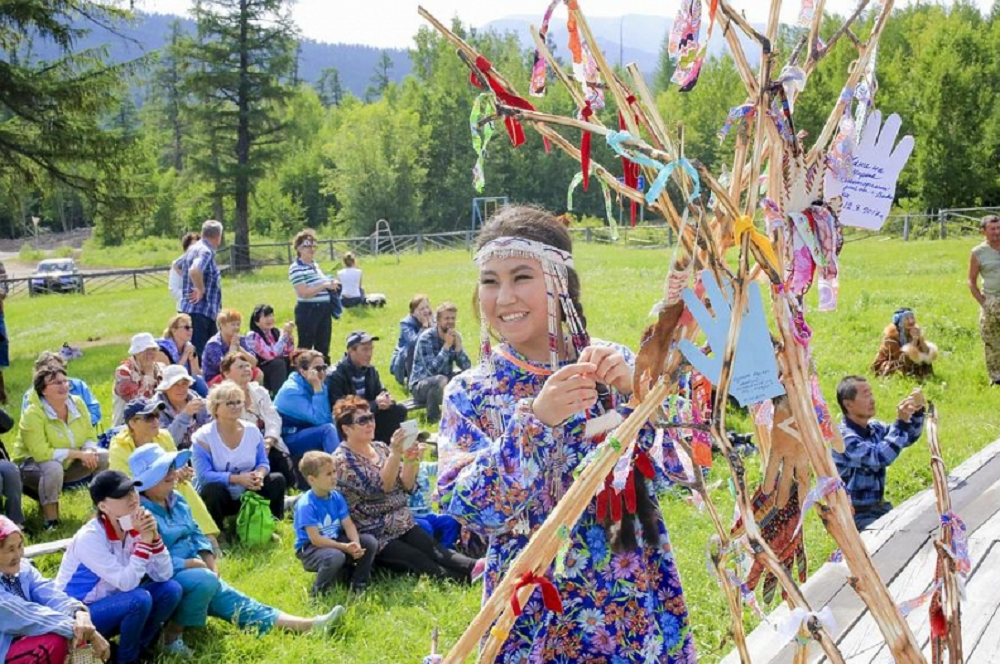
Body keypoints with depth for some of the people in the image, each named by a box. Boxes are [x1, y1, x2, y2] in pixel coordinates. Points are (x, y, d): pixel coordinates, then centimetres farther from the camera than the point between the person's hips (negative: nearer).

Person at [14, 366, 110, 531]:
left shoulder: (77, 403, -7)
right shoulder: (33, 414, -26)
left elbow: (90, 436, 0)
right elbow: (40, 453, -32)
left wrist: (89, 451, -25)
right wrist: (78, 454, -33)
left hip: (68, 463, 6)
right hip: (31, 465, -6)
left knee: (104, 457, -13)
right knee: (53, 468, -39)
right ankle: (51, 522, -24)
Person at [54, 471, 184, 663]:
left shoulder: (134, 529, -3)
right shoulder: (90, 537, -24)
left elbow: (164, 576, -9)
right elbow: (127, 583, -30)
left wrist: (154, 537, -21)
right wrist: (144, 541, -29)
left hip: (110, 604, 7)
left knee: (171, 589, -10)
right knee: (140, 599, -30)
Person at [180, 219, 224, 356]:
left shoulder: (195, 248, 16)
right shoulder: (205, 251, -16)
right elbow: (194, 271, -35)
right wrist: (201, 290, -19)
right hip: (200, 312, -10)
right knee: (199, 355, -10)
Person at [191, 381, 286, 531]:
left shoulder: (252, 431, 0)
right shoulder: (203, 437, -16)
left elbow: (263, 463, 5)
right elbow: (203, 475, -23)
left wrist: (259, 474, -22)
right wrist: (237, 479, -30)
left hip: (247, 495, 5)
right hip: (218, 497, -4)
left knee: (277, 480, -14)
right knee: (213, 488, -37)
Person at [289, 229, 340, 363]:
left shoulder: (315, 265, 14)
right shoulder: (296, 268, -13)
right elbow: (304, 293, -22)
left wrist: (331, 283, 9)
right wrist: (325, 285, -19)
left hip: (324, 310, 8)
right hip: (308, 311, -8)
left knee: (323, 347, 14)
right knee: (305, 348, -3)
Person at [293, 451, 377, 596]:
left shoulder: (336, 497, 0)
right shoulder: (306, 505, -22)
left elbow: (348, 524, -4)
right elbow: (315, 539, -24)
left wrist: (356, 544, -25)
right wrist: (345, 547, -29)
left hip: (334, 541, 7)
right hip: (310, 549, -7)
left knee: (370, 543, -10)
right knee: (335, 556, -39)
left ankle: (358, 585, 8)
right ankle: (318, 592, -12)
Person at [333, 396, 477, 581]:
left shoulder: (380, 447, 10)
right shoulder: (342, 460, -10)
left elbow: (407, 486, 6)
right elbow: (378, 487, -23)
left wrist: (410, 460, -12)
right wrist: (395, 453, -33)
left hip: (402, 524, 6)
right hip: (373, 535, -6)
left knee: (434, 550, -19)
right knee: (419, 561, -23)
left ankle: (475, 568, -40)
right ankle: (467, 579, -41)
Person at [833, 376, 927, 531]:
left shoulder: (874, 428, 4)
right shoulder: (845, 438, -21)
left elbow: (907, 437, 10)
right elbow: (879, 458, -32)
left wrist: (917, 412, -9)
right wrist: (901, 422, -33)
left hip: (879, 506, 8)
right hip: (857, 515, -8)